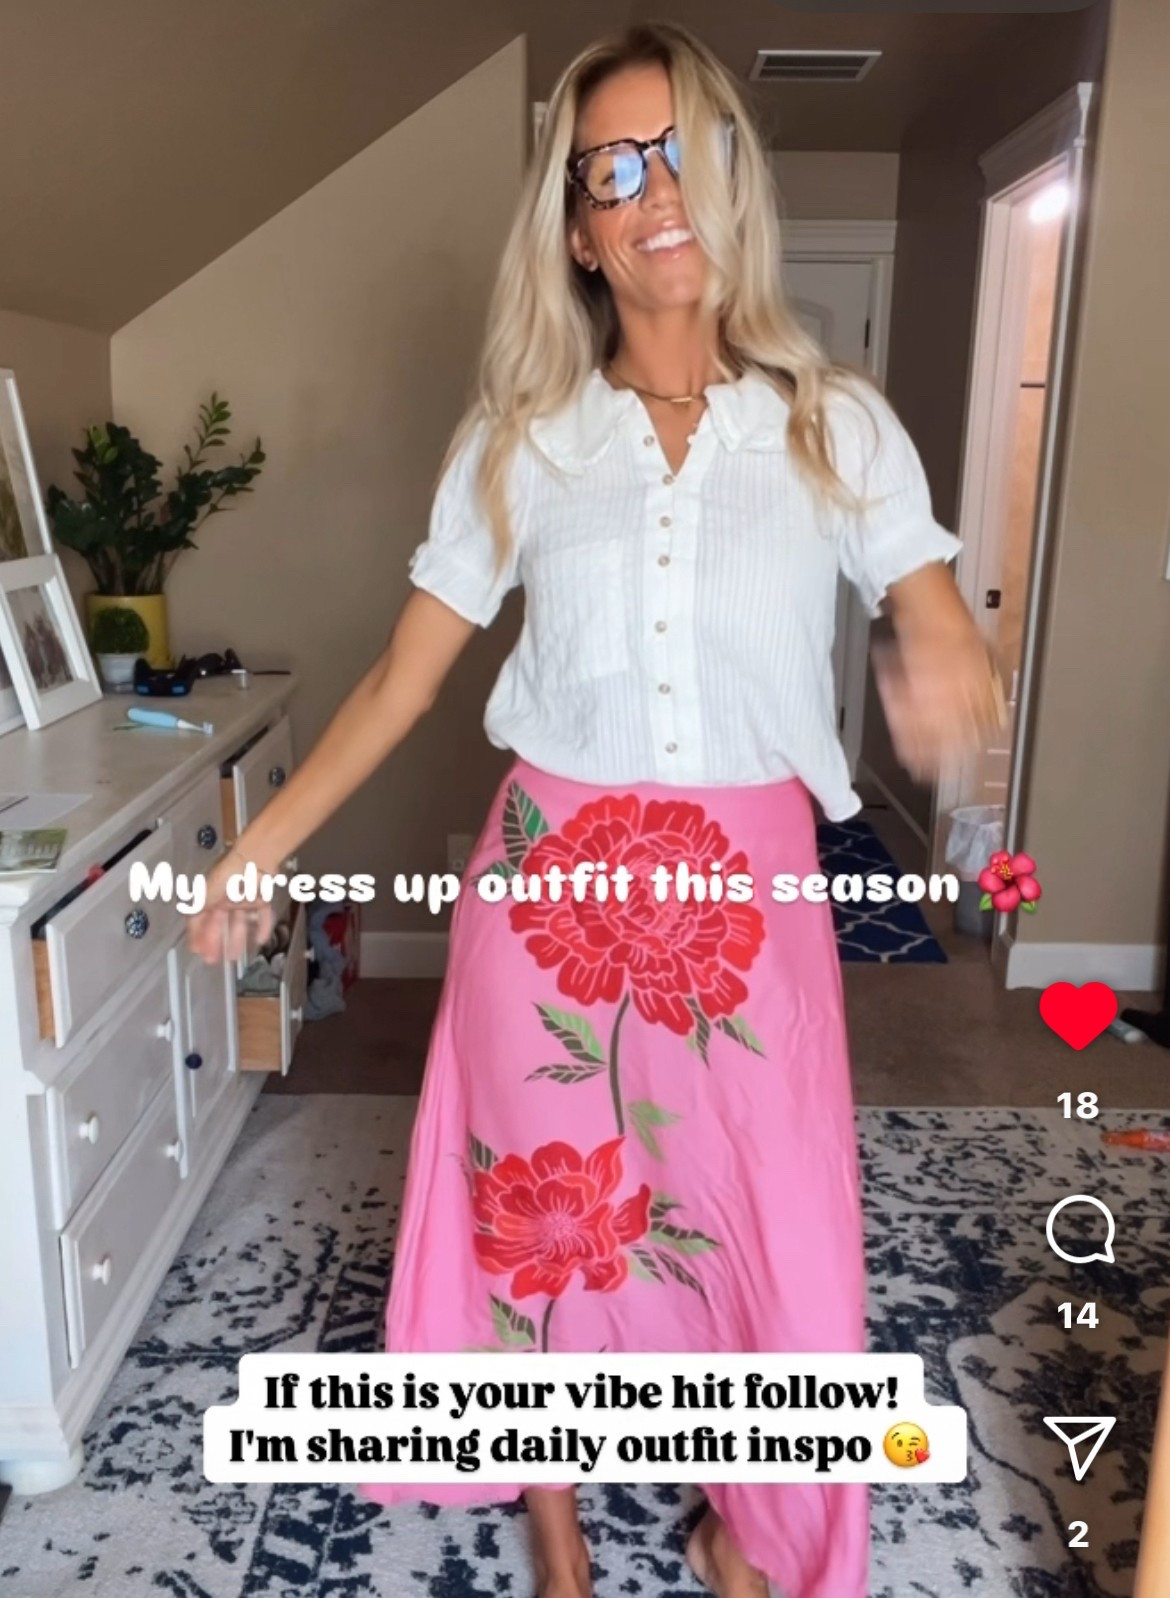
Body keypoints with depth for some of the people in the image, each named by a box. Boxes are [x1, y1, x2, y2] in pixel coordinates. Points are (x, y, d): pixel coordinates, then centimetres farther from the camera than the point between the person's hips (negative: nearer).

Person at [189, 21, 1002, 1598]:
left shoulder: (836, 426, 1)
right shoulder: (519, 442, 1)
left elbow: (950, 643, -4)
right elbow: (403, 677, 3)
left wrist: (949, 664, -28)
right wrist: (258, 846, -3)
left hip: (747, 892, 0)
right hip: (549, 882, 1)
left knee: (765, 1227, 8)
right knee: (536, 1213, 11)